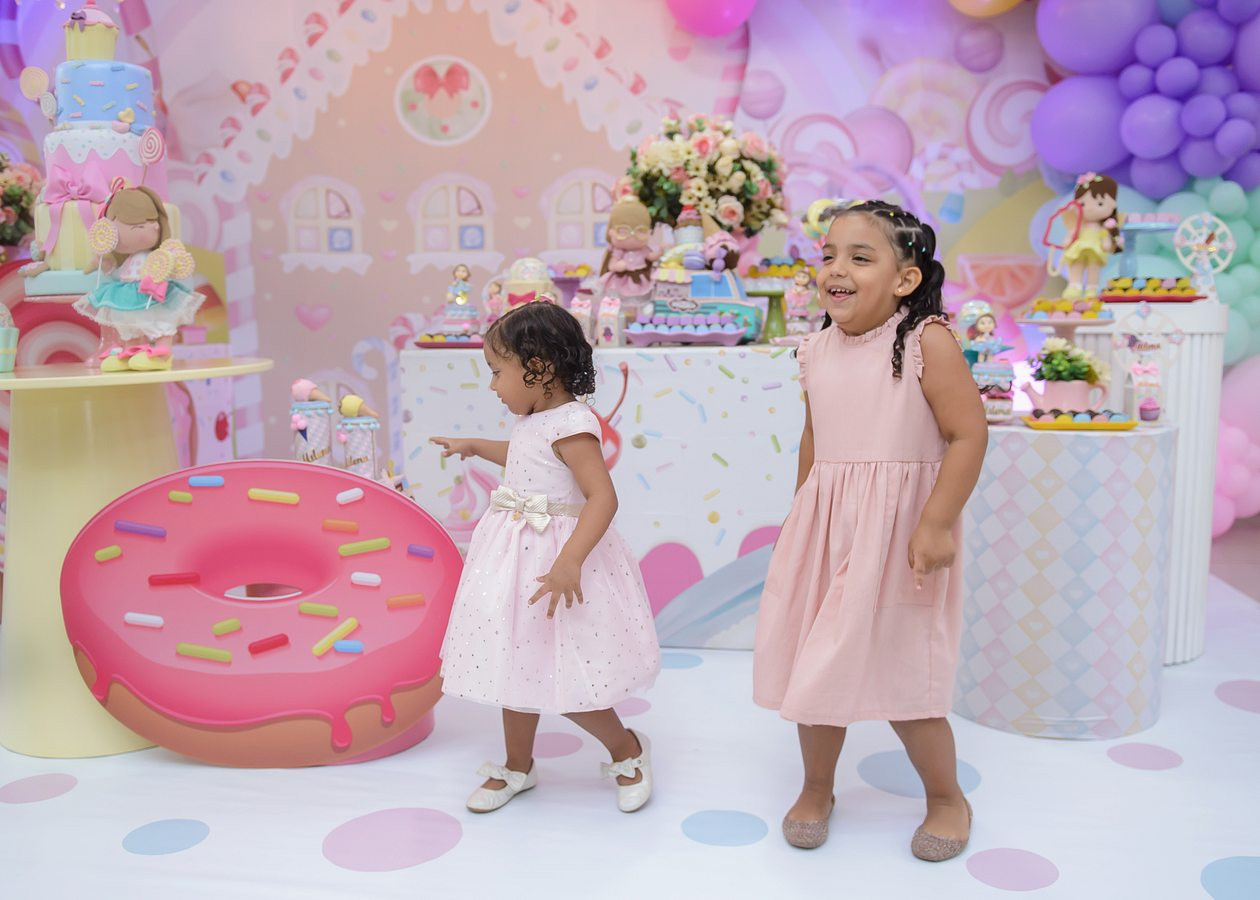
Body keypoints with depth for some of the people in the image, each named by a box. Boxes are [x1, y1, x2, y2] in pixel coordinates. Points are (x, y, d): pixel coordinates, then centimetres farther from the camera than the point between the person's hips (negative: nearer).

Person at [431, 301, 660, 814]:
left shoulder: (571, 425, -21)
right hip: (519, 559, 9)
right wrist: (476, 447, 37)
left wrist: (569, 562, -39)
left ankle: (627, 750, 22)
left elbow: (603, 497, -30)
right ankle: (518, 766, 34)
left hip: (553, 556, -9)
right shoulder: (534, 421, 9)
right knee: (518, 663, 17)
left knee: (560, 677, -2)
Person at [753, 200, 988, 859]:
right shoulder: (818, 351, 4)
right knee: (815, 665, 11)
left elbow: (968, 434, -14)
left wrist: (937, 523, -18)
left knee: (902, 677, 3)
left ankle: (946, 797, 31)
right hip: (824, 529, 5)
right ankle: (816, 789, 35)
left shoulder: (927, 341, -13)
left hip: (898, 530, -5)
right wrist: (800, 518, 18)